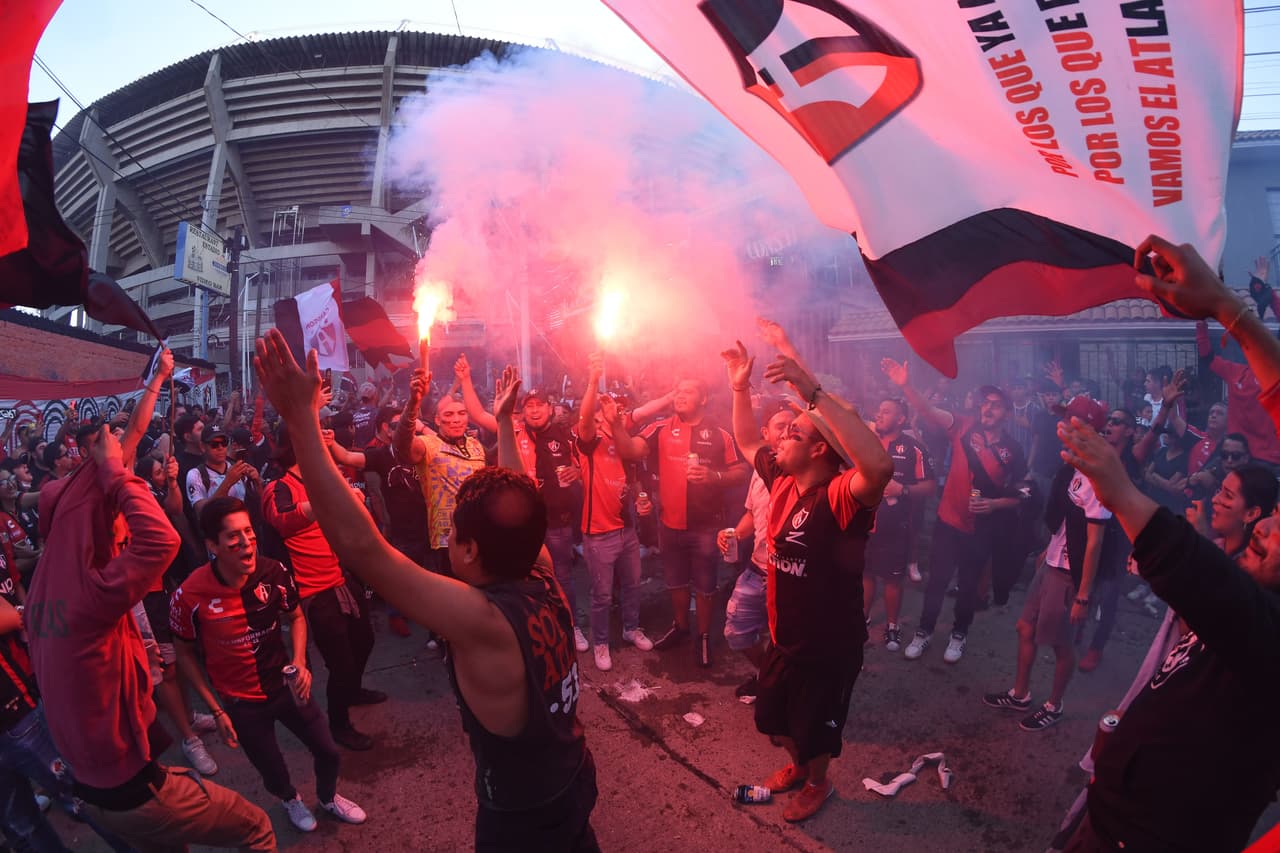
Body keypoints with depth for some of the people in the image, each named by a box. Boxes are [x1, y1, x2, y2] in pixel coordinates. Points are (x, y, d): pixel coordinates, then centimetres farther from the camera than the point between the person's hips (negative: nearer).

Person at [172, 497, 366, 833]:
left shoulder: (274, 573, -20)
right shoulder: (189, 596, -24)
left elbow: (296, 618, 1)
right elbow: (185, 655, -6)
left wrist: (299, 663, -15)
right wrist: (216, 710, -6)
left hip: (285, 686, 2)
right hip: (240, 703, -2)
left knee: (328, 752, 13)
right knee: (273, 771, 17)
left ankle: (328, 797, 48)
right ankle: (291, 800, 54)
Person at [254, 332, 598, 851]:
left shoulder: (480, 620, -35)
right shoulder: (544, 582, -15)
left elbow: (360, 545, -39)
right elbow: (517, 506, 3)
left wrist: (301, 419, -38)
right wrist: (504, 421, 13)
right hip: (576, 783, 6)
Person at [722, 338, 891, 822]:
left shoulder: (841, 496, -28)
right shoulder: (783, 481, -4)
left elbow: (880, 466, -51)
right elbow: (747, 442, 12)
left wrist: (813, 393, -55)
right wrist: (740, 387, -2)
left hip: (829, 647, -7)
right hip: (784, 639, 7)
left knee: (814, 729, 19)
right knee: (772, 719, 27)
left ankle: (818, 784, 48)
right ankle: (798, 765, 56)